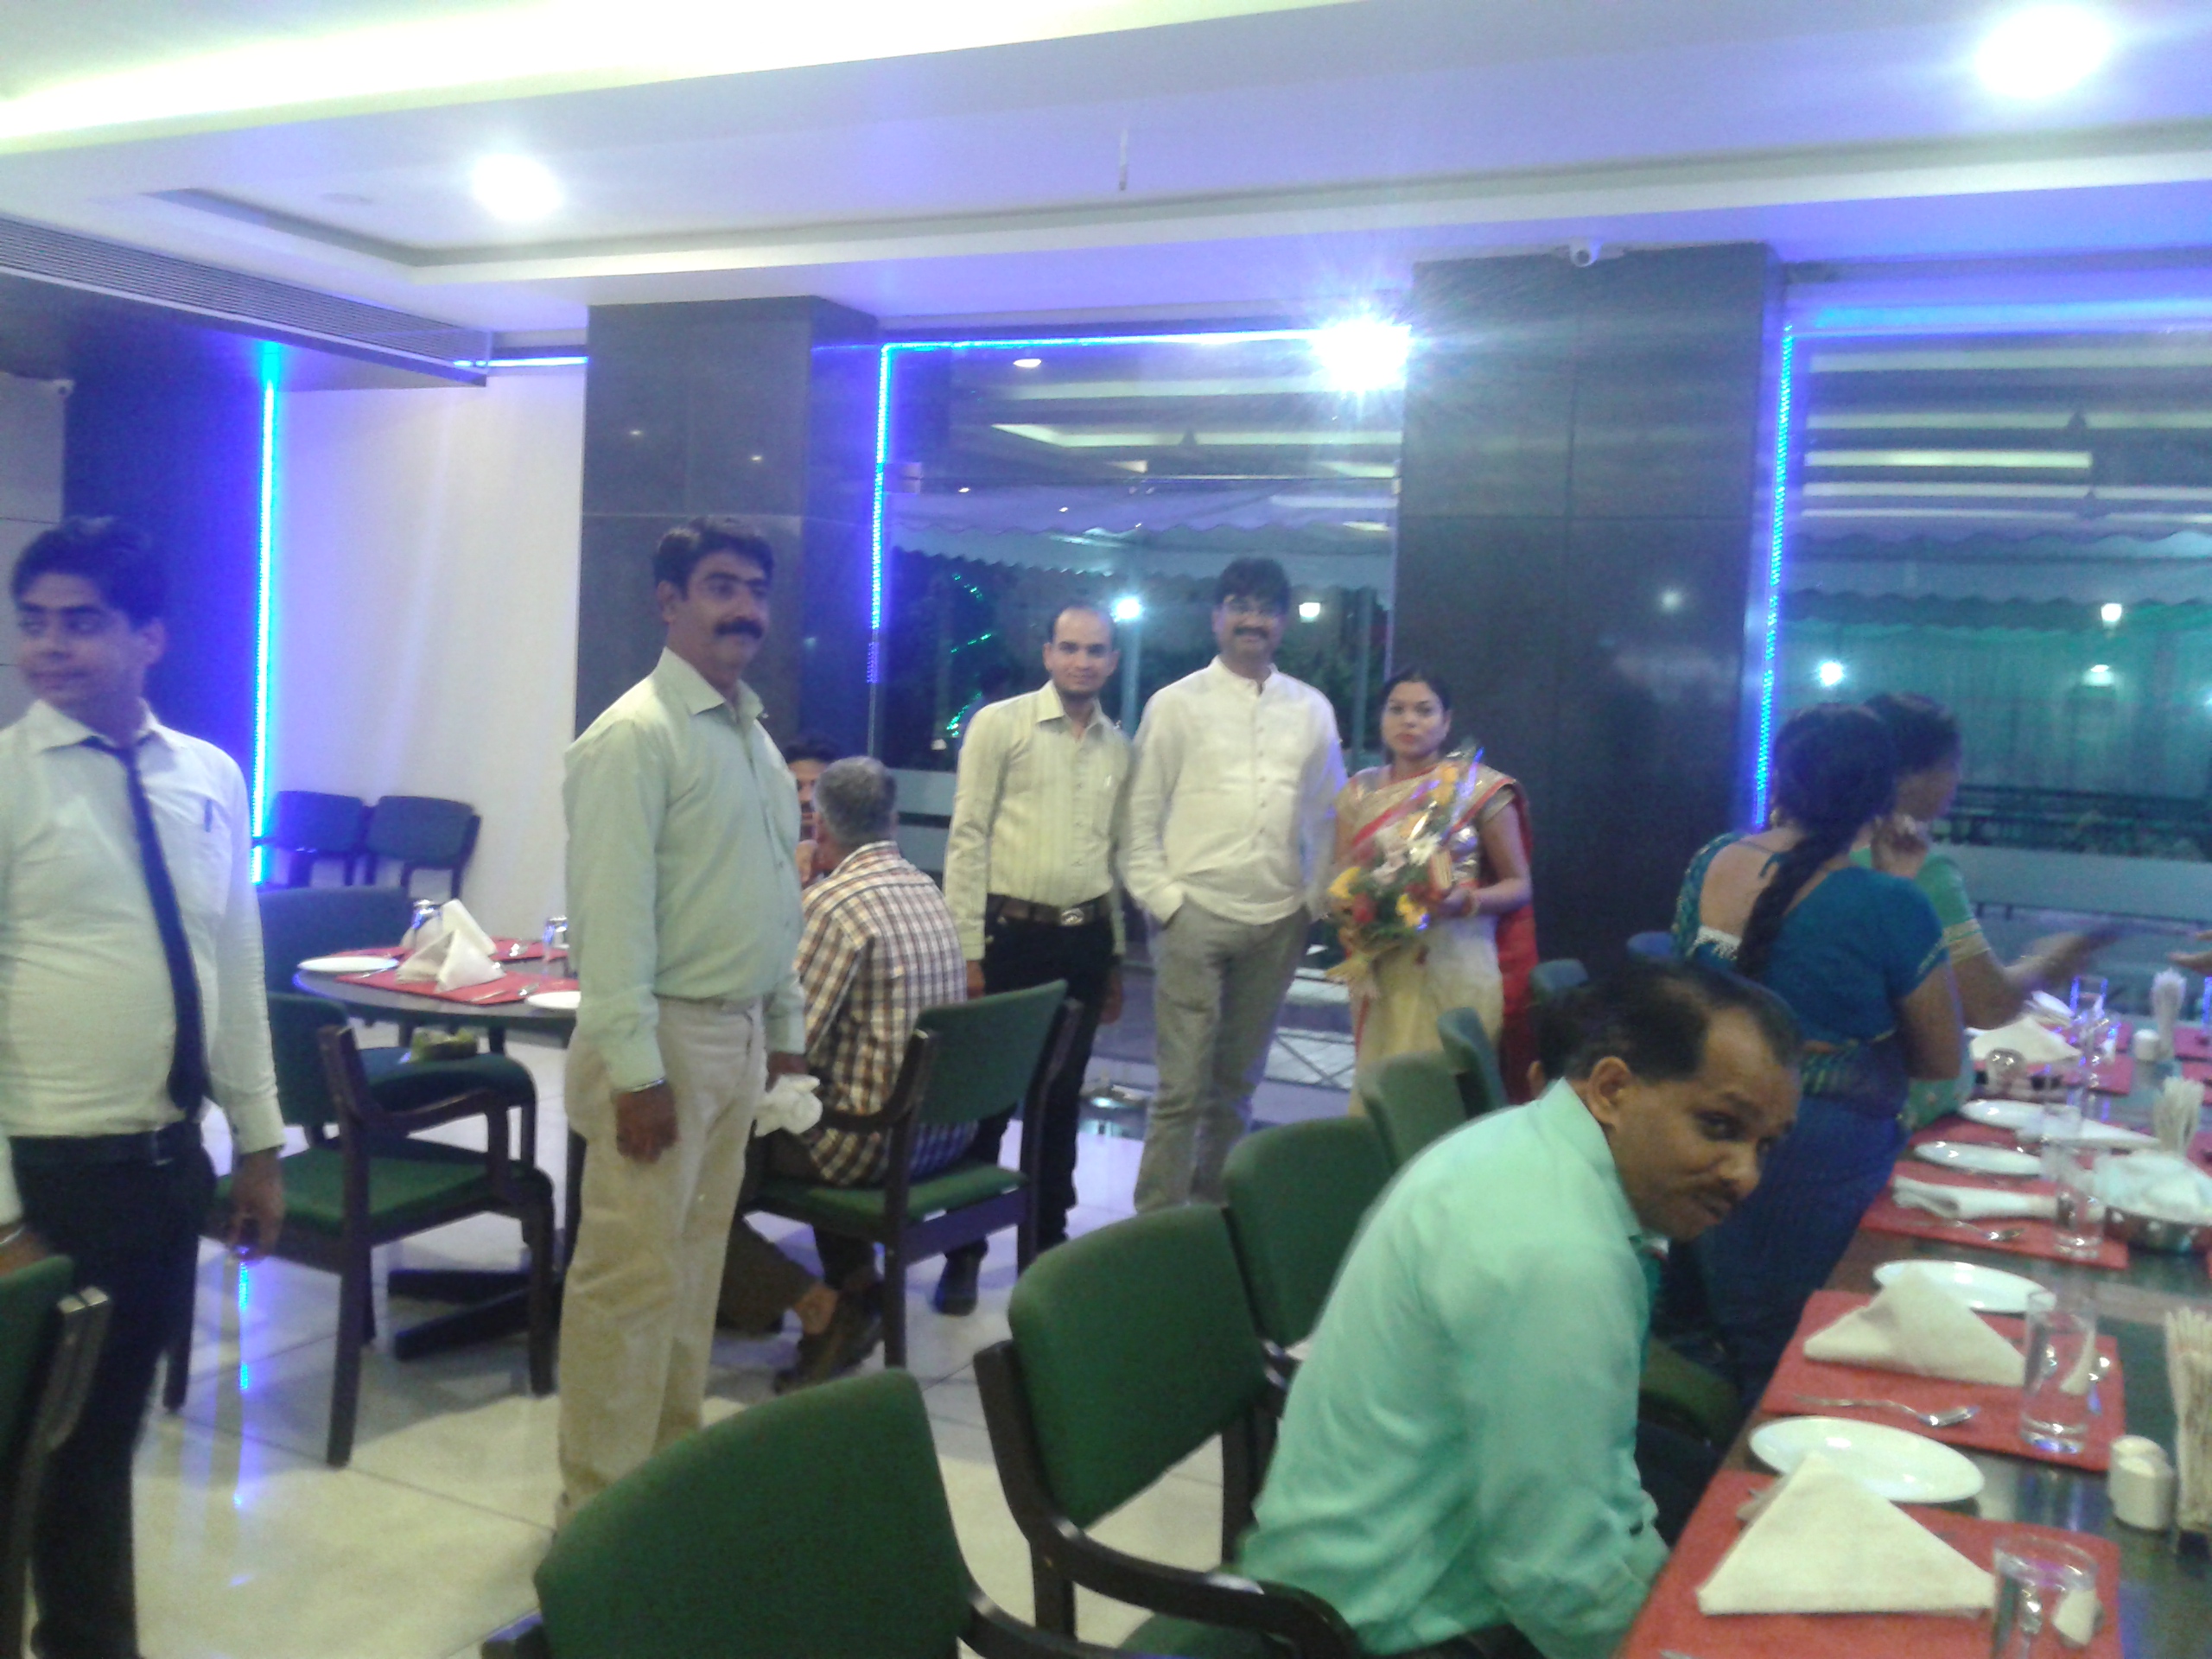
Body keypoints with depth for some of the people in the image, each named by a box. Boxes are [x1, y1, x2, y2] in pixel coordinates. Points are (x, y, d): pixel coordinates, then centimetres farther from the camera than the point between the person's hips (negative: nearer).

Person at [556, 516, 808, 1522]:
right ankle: (599, 1507, 11)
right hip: (666, 1034, -8)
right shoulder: (636, 735, -14)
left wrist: (784, 1028, 15)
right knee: (632, 1275, -2)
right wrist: (636, 1067, -22)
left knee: (695, 1264, 16)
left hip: (737, 1032, 9)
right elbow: (612, 912, -19)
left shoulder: (753, 735, 13)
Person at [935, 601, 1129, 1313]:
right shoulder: (1001, 724, -4)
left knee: (1061, 1099, 14)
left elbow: (1118, 850, 14)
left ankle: (1047, 1242, 28)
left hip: (1085, 939, 4)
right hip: (1011, 932, -4)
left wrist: (1116, 958, 15)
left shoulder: (1119, 746, 9)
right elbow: (967, 838, -8)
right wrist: (967, 950, -12)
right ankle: (962, 1253, 16)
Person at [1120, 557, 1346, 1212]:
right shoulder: (1175, 704, 1)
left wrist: (1316, 900, 5)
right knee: (1183, 1086, -4)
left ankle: (1214, 1209, 26)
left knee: (1237, 1083, 14)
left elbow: (1328, 815, 12)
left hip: (1278, 921, 4)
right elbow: (1140, 818, -1)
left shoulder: (1312, 709, 10)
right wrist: (1161, 898, -8)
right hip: (1196, 913, -3)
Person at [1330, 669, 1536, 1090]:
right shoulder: (1360, 791, 9)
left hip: (1455, 970, -3)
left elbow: (1518, 885, 0)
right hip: (1381, 971, 3)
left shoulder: (1480, 788, -3)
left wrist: (1467, 901, -19)